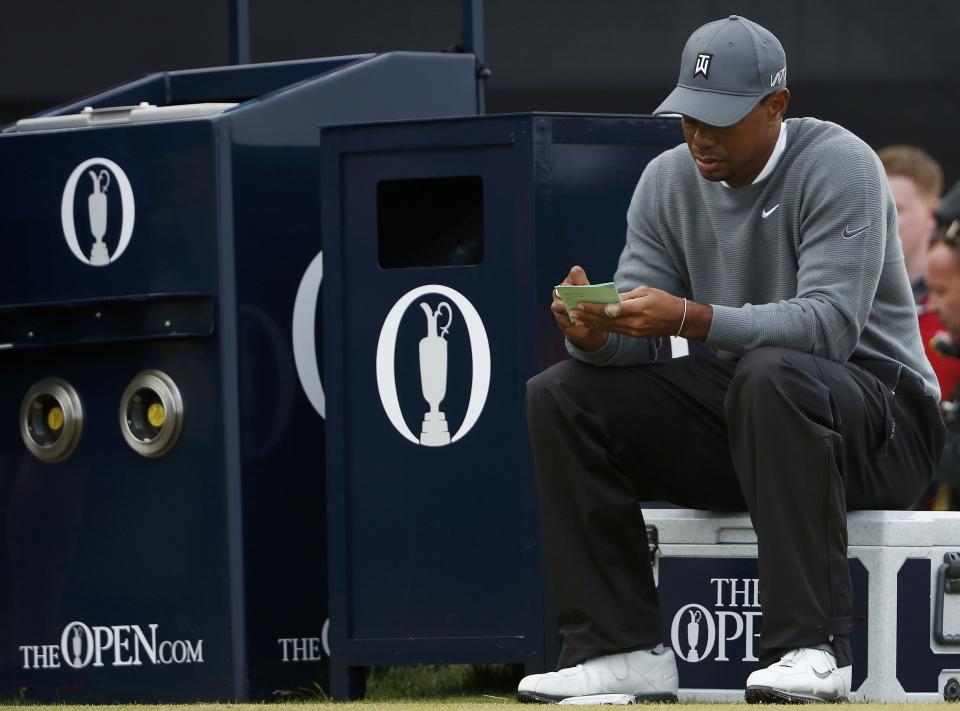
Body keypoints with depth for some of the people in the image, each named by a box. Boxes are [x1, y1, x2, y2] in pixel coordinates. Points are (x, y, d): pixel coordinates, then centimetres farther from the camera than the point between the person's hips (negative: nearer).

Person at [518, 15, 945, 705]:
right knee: (559, 396, -9)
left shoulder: (838, 166, -15)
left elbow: (830, 324, -28)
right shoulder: (669, 181, 4)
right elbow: (633, 342, 0)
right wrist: (594, 332, -26)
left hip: (879, 413, -6)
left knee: (769, 375, -39)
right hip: (735, 414, 7)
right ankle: (623, 648, -13)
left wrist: (689, 319, -39)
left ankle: (813, 649, -40)